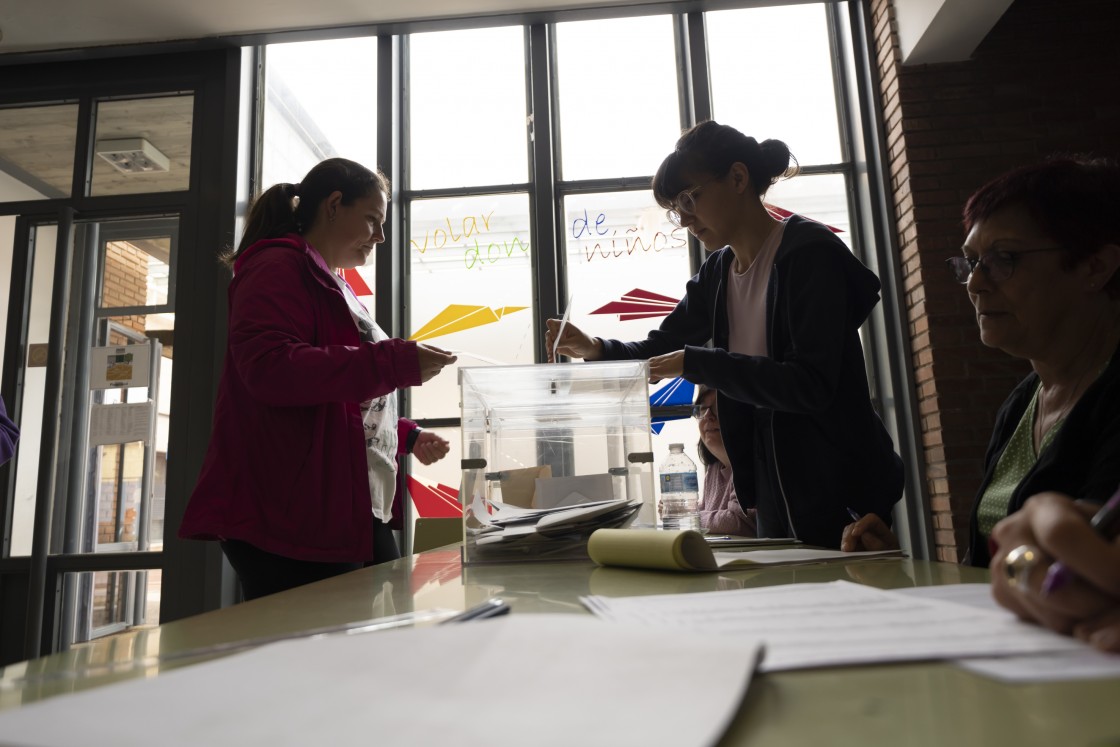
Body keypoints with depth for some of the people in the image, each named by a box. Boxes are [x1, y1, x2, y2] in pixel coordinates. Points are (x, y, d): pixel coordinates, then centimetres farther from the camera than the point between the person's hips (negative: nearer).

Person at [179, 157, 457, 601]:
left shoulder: (332, 287, 24)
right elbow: (269, 368, -23)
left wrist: (407, 437, 22)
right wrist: (395, 363, -21)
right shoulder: (279, 266, -5)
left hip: (352, 511, 10)